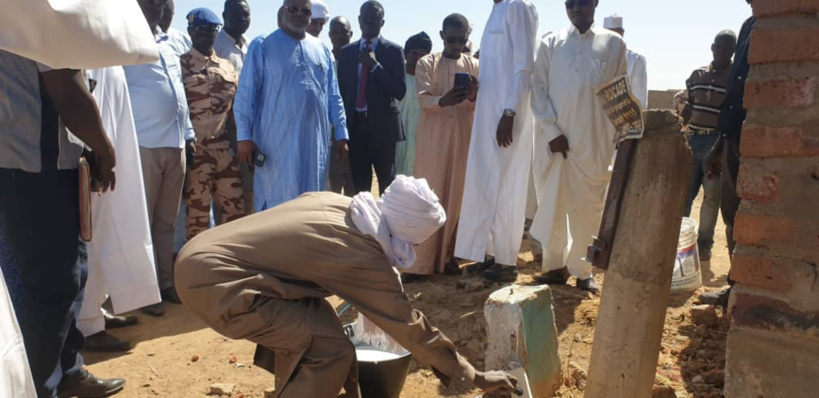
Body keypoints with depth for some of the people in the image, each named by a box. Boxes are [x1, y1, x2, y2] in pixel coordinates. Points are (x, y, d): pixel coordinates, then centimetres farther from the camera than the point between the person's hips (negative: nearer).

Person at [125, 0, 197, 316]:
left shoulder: (168, 45, 20)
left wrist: (188, 134, 18)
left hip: (174, 145, 7)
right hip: (143, 145, -7)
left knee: (166, 222, 12)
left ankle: (165, 282, 21)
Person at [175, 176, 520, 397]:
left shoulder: (336, 202, 6)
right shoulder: (364, 261, -14)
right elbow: (410, 327, -4)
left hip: (202, 252, 9)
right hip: (214, 277, -9)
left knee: (307, 324, 19)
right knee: (332, 353, -8)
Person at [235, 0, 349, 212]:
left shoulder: (322, 49, 13)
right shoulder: (263, 46, 0)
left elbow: (333, 96, 14)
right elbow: (245, 94, -3)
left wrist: (341, 133, 9)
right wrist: (244, 136, -9)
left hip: (316, 142, 4)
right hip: (277, 142, -4)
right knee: (277, 202, 0)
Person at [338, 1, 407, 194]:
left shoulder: (394, 50, 0)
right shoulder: (347, 51, 11)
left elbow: (400, 92, -8)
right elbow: (341, 89, 12)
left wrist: (375, 65, -16)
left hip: (382, 124, -3)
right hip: (354, 124, 3)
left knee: (387, 184, 5)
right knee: (359, 184, 7)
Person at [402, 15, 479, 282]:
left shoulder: (474, 65, 10)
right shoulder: (426, 63, 4)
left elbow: (478, 105, 2)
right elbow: (423, 99, -8)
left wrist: (473, 97, -21)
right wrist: (442, 100, -29)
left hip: (462, 137, 2)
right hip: (433, 137, -2)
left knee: (457, 196, 4)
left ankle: (448, 256, 14)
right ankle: (420, 261, 0)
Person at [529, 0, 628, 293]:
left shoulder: (614, 44, 8)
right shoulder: (551, 43, 8)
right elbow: (538, 87, 2)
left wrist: (622, 135, 1)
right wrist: (552, 131, -9)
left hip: (594, 141, 0)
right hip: (553, 137, 1)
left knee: (588, 207, 4)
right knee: (551, 204, 5)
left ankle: (582, 270, 16)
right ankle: (554, 265, 19)